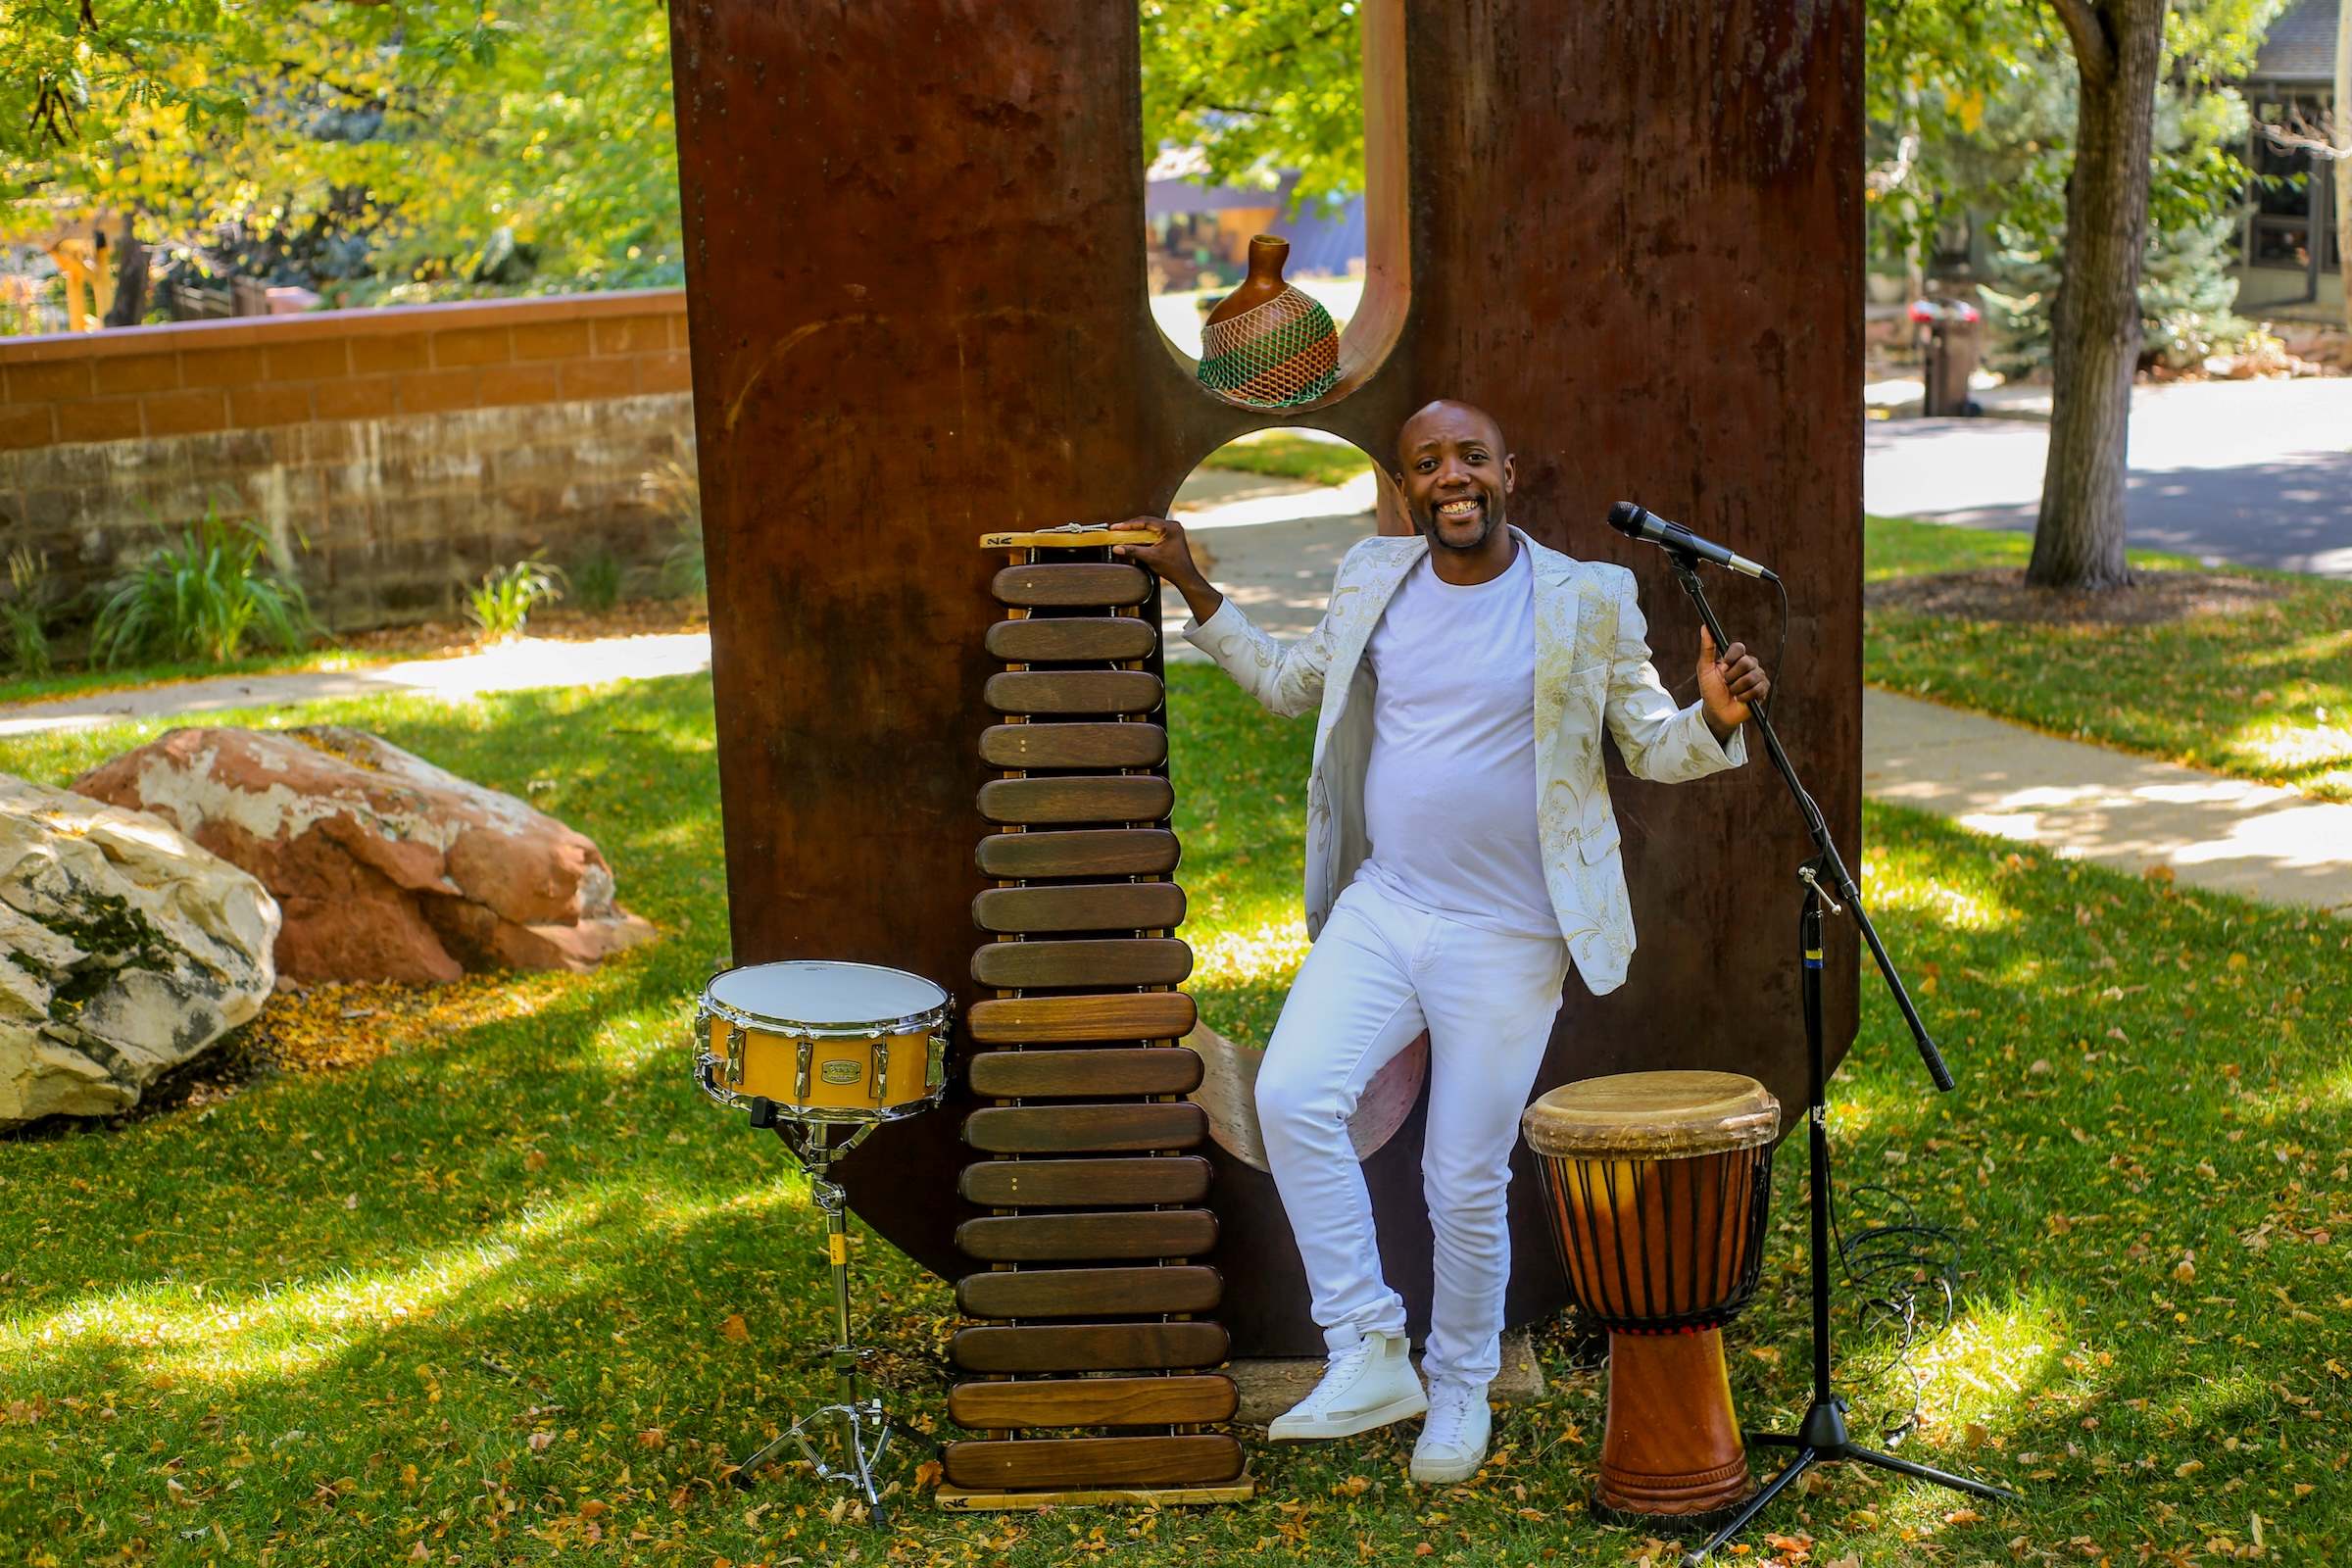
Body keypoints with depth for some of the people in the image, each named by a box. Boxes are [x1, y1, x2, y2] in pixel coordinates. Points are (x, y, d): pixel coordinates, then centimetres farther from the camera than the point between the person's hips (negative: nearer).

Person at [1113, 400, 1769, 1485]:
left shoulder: (1586, 600, -4)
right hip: (1379, 907, 3)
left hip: (1507, 938, -3)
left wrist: (1716, 719, -20)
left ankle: (1460, 1391, 26)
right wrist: (1193, 589, 14)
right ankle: (1370, 1355, -8)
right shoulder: (1372, 580, 6)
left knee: (1467, 1183, 2)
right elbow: (1288, 683, 21)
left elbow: (1653, 749, 1)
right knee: (1292, 1095, -20)